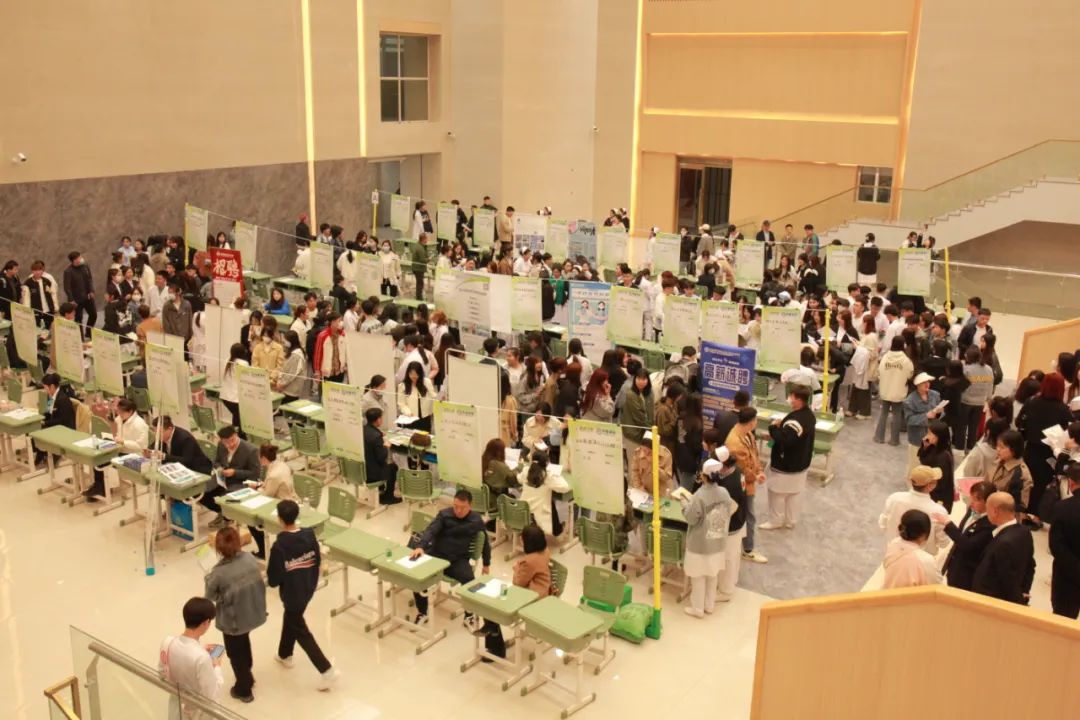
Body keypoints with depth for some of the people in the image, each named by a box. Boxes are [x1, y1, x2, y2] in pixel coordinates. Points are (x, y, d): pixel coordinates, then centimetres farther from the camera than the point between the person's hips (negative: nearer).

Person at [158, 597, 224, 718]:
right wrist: (217, 667, -9)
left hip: (177, 709, 6)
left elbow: (162, 672, 3)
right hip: (198, 712, -6)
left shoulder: (167, 642, -17)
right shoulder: (202, 658, -35)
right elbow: (212, 695, -24)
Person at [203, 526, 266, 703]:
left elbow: (210, 597, -13)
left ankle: (243, 690, 39)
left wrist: (209, 580, 4)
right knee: (244, 644, 32)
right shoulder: (250, 558, -16)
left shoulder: (219, 573, -29)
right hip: (253, 613, 5)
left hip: (233, 620, -5)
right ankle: (247, 677, 54)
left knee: (235, 652, 20)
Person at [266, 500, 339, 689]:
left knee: (301, 631, 9)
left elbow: (274, 579, -21)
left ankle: (327, 670, 6)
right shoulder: (309, 534, -12)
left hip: (292, 593, -7)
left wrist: (271, 579, 2)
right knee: (290, 619, 30)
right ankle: (285, 655, 51)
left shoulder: (279, 546, -28)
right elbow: (318, 562, -1)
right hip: (308, 588, 7)